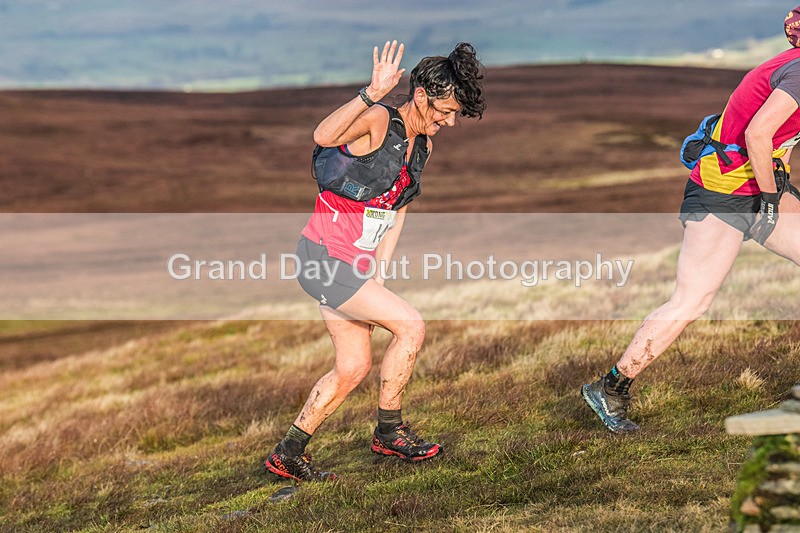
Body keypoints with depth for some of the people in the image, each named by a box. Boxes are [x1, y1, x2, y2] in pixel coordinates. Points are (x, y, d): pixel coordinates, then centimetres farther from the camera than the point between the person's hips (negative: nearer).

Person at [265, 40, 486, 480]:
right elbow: (323, 136, -38)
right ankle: (389, 431, 5)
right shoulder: (377, 121, -17)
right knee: (411, 326, -12)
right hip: (324, 257, -9)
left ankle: (288, 454, 19)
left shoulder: (423, 146, 10)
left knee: (353, 367, 10)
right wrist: (373, 93, -49)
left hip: (353, 265, 9)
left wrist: (378, 274, 10)